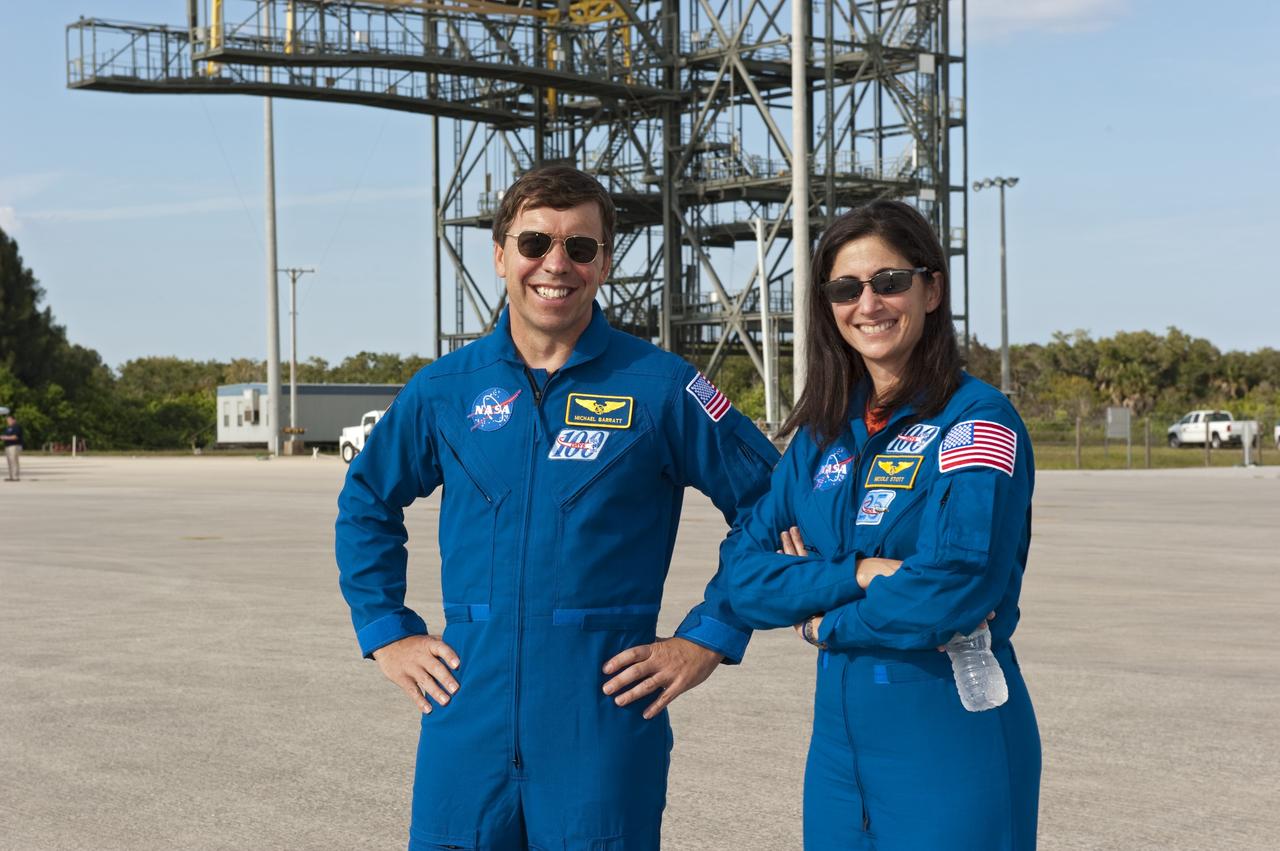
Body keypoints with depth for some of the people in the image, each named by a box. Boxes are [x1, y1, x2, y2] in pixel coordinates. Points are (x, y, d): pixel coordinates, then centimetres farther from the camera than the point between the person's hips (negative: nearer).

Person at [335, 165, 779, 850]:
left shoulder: (660, 387, -3)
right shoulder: (445, 389, 6)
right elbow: (366, 503, 20)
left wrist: (708, 639, -2)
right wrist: (386, 633, 12)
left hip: (605, 716, -2)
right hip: (470, 712, 3)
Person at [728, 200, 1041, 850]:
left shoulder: (978, 421, -10)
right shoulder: (821, 436, 9)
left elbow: (954, 590, -21)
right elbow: (744, 577, 2)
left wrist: (822, 621, -7)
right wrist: (859, 573, -14)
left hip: (952, 742, -6)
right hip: (839, 737, 6)